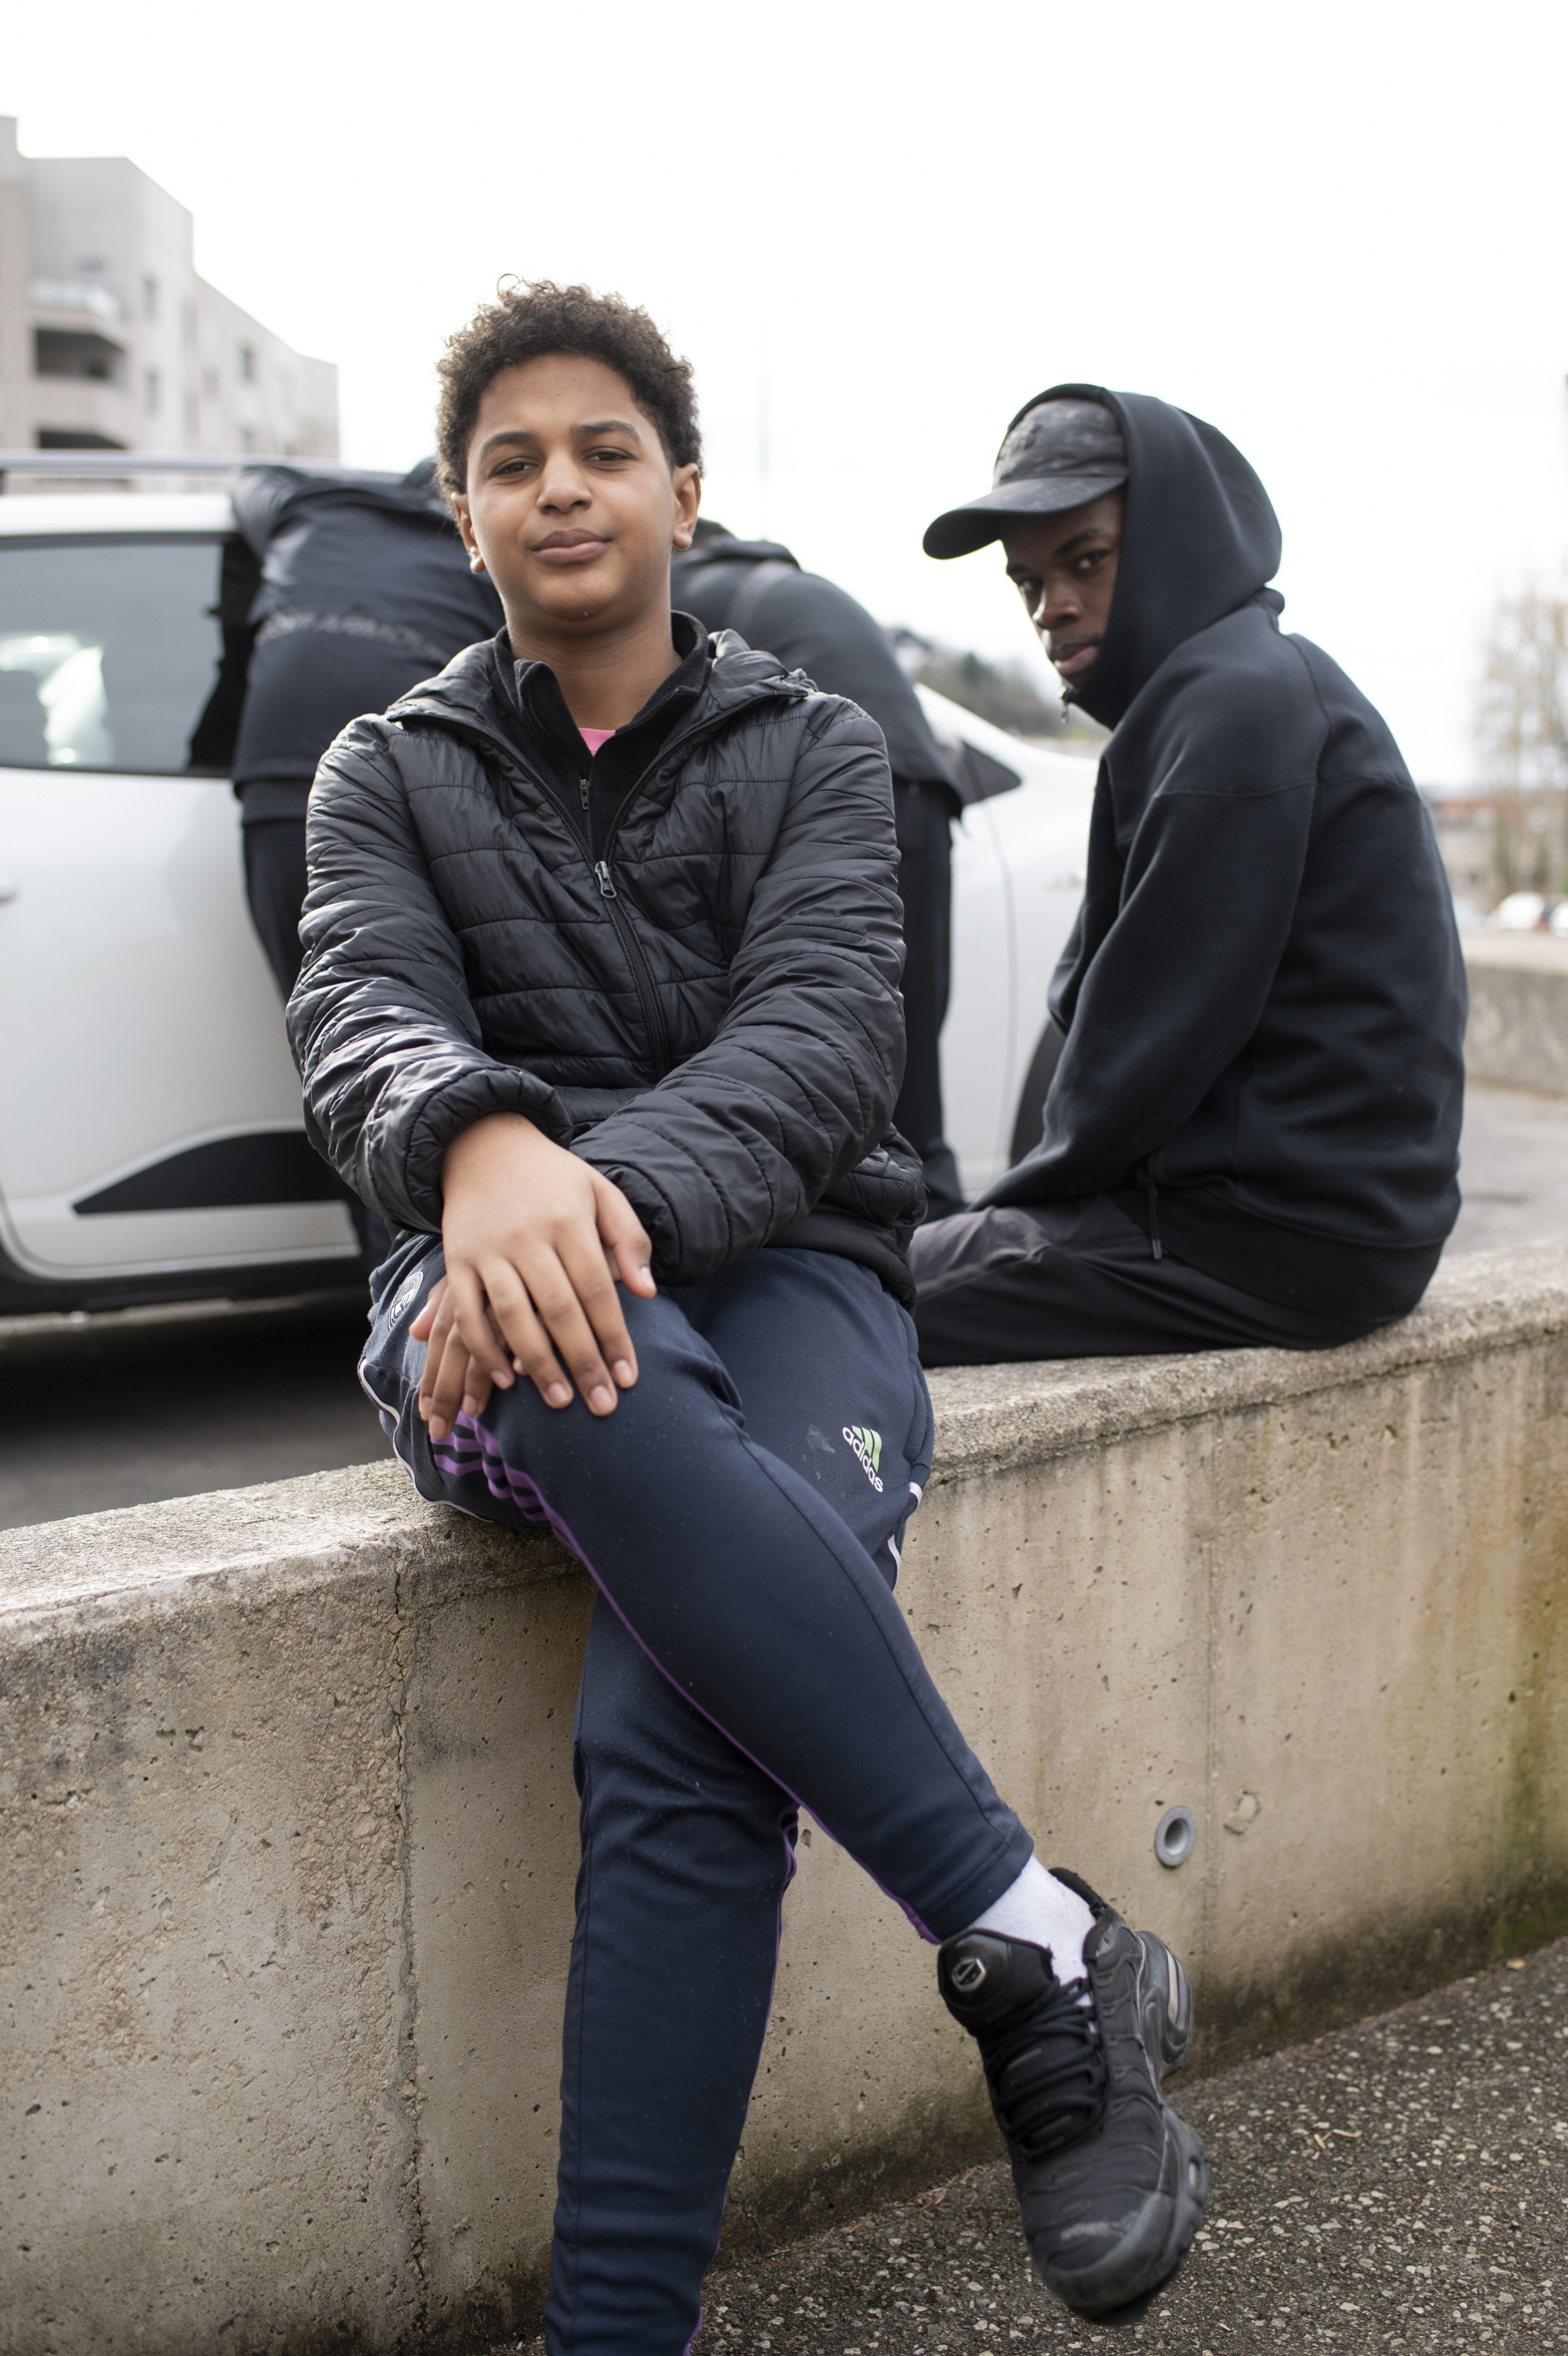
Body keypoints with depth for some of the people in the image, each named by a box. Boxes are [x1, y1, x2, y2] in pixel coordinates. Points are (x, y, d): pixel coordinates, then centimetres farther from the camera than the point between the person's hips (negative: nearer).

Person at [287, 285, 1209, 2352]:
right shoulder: (393, 775, 18)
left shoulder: (815, 750, 15)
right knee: (601, 1377, -40)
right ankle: (1041, 1947, -36)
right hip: (498, 1299, 0)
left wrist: (617, 1194, -27)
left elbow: (828, 1033, -5)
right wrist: (487, 1154, -31)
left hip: (785, 1269, 0)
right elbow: (360, 1018, -4)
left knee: (675, 1731, -33)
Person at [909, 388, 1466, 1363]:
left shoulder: (1240, 698, -16)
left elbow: (1155, 1034, -17)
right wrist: (1022, 1204, 6)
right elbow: (1111, 1001, 15)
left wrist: (1013, 1201, -3)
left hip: (1280, 1235, -10)